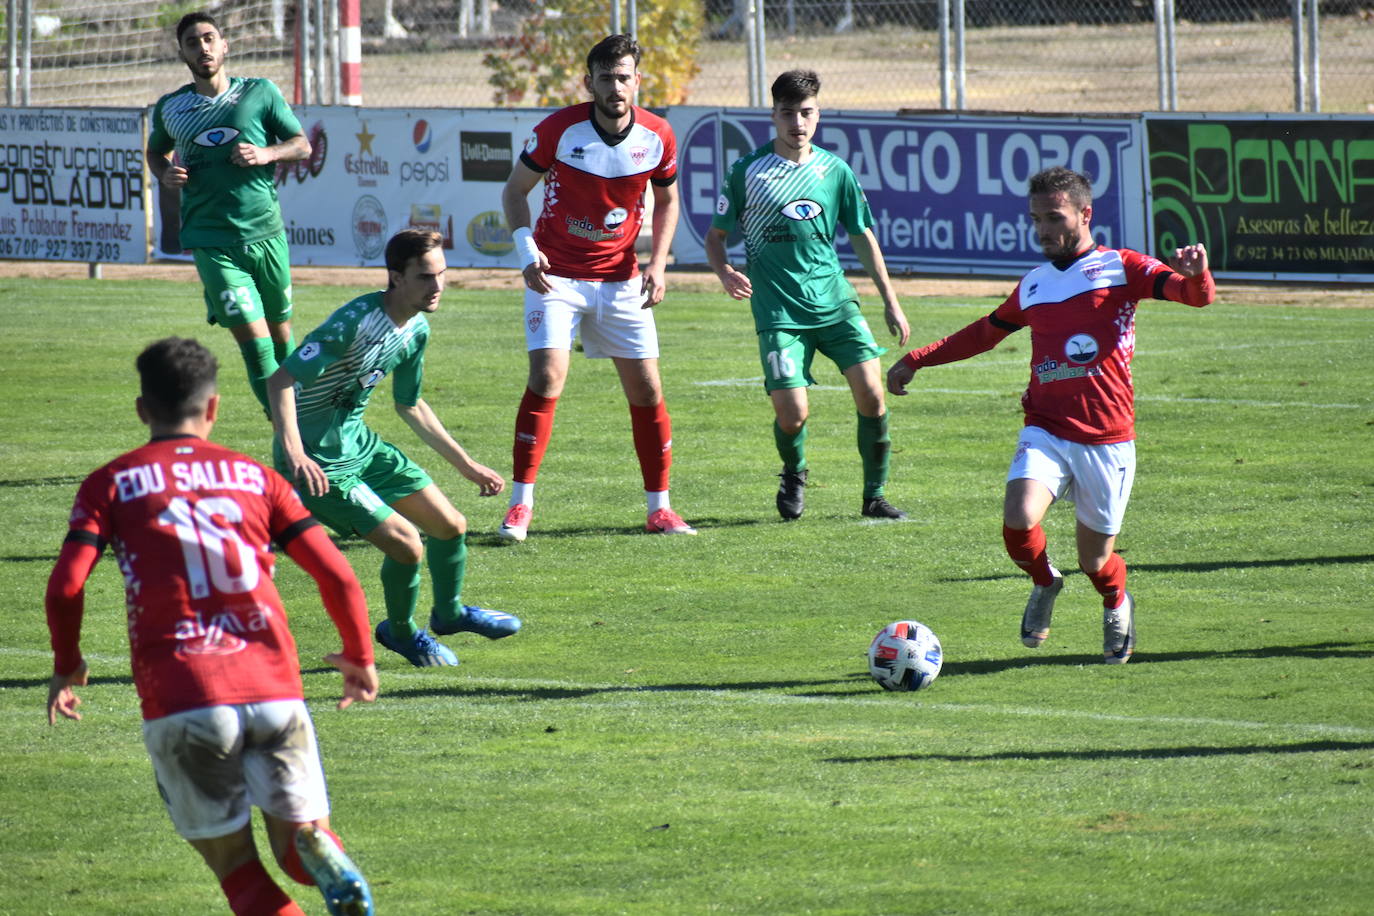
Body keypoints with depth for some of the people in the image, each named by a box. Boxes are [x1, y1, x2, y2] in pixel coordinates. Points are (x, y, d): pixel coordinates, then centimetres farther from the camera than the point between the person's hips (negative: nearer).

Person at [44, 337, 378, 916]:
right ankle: (318, 849, -24)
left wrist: (67, 667, 15)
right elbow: (338, 578, 8)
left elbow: (65, 587, -3)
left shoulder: (111, 485, 10)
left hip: (178, 703, -1)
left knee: (235, 865, 10)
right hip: (274, 691, 1)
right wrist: (360, 658, 25)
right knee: (296, 837, 13)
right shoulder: (255, 478, 15)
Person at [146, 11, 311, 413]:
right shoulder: (170, 108, 7)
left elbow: (302, 145, 8)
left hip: (266, 233, 1)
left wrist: (266, 155, -12)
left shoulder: (260, 93, 4)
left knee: (281, 335, 11)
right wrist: (165, 174, 3)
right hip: (211, 241, -1)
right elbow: (154, 151, 25)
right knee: (254, 341, -13)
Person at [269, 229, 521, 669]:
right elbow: (281, 380, -31)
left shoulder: (417, 329, 2)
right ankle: (401, 632, 15)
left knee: (450, 525, 12)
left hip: (360, 444, 9)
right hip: (318, 462, -9)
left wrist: (465, 464, 22)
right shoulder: (356, 322, -27)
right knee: (406, 545, -15)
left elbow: (410, 405, 19)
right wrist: (293, 454, -43)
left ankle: (449, 613, 41)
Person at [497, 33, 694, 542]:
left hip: (621, 279, 3)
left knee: (647, 389, 1)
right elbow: (515, 190, -2)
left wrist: (657, 264, -1)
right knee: (547, 379, -17)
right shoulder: (559, 130, -14)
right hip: (557, 275, -3)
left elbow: (667, 200, 12)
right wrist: (527, 249, -17)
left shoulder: (657, 137, -6)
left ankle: (659, 509, 13)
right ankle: (520, 505, -10)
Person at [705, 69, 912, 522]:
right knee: (791, 413, -12)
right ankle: (794, 476, 22)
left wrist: (890, 302, 16)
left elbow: (862, 236, 16)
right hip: (778, 310, -3)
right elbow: (715, 235, 6)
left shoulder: (835, 171, 7)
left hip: (835, 301, 3)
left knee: (871, 393, -12)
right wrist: (725, 272, -16)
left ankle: (874, 496, 5)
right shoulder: (748, 172, -1)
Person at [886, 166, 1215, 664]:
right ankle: (1043, 584, 10)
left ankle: (1117, 606, 41)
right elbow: (985, 333, 31)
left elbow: (1196, 296, -11)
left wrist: (1195, 273, -35)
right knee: (1018, 522, -24)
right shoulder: (1033, 286, 14)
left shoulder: (1122, 268, 1)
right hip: (1046, 431, 3)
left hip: (1106, 440, -3)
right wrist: (917, 360, 30)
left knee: (1095, 560, 4)